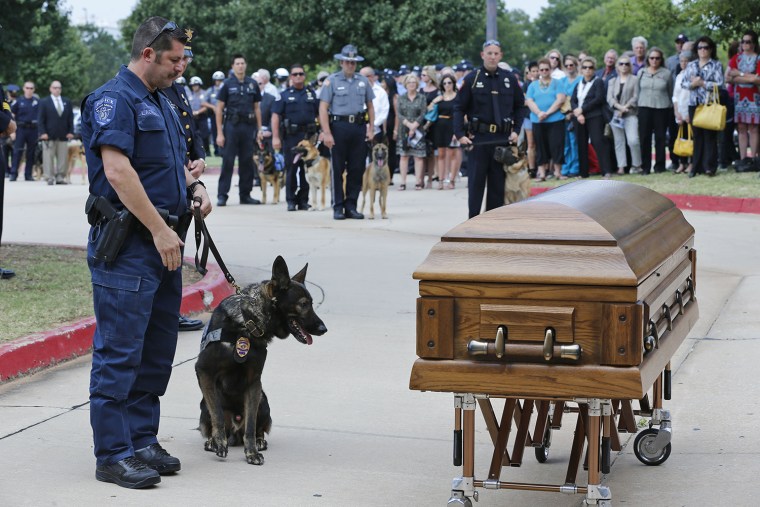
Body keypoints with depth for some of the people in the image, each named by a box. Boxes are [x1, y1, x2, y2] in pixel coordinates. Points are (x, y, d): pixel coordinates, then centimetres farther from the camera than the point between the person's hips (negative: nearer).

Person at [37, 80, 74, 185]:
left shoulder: (67, 102, 14)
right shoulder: (44, 102, 4)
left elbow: (70, 118, 13)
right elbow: (40, 119, 0)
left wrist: (71, 132, 2)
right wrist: (42, 132, -10)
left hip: (63, 136, 3)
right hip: (49, 136, -3)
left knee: (63, 158, 1)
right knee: (49, 158, -6)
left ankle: (60, 177, 5)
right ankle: (50, 178, -4)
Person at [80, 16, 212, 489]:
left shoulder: (160, 102, 19)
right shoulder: (114, 99, -11)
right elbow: (117, 171, -21)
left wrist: (195, 185, 8)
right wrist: (159, 230, -21)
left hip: (164, 242, 10)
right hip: (127, 244, -10)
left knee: (158, 349, 13)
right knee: (120, 352, -6)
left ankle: (143, 441, 22)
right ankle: (113, 455, -2)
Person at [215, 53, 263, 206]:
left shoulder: (253, 84, 9)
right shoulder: (227, 84, 1)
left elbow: (257, 108, 13)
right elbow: (219, 109, -1)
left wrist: (259, 129, 6)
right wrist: (219, 133, -7)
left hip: (248, 126, 3)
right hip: (231, 125, -3)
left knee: (247, 162, 7)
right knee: (227, 161, -4)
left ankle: (245, 195, 15)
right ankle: (222, 195, -2)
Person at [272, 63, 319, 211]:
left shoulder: (312, 94, 13)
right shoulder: (285, 95, 5)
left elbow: (320, 114, 13)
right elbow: (275, 116, -1)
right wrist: (275, 137, -9)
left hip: (309, 136, 2)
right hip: (291, 136, -2)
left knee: (307, 168, 2)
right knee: (291, 168, 0)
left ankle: (303, 200, 11)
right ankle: (291, 200, 6)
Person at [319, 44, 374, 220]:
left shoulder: (363, 81, 11)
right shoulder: (332, 81, 0)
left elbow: (370, 106, 17)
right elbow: (323, 108, -5)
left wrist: (371, 128, 7)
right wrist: (326, 133, -12)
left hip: (359, 127, 3)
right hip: (339, 126, -3)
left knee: (357, 169, 4)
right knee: (338, 169, 1)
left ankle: (351, 206, 12)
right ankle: (338, 207, 6)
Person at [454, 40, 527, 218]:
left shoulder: (510, 79, 7)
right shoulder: (472, 79, 0)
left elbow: (520, 106, 15)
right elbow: (459, 108, 1)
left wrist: (516, 130, 3)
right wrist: (460, 134, -9)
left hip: (502, 138, 2)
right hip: (478, 138, -2)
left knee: (498, 183, 6)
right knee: (476, 183, -1)